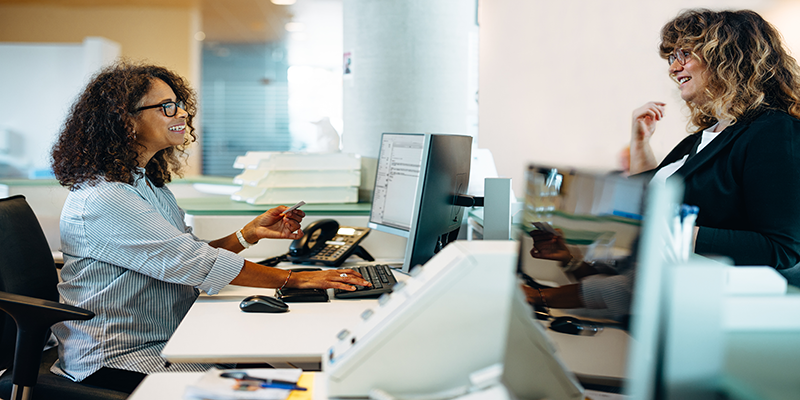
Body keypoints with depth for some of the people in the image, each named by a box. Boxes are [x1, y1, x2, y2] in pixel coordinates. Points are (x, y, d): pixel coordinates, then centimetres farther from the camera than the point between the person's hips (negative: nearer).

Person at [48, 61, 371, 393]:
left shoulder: (148, 182, 12)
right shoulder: (103, 199, -21)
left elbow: (189, 257, 11)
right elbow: (194, 263, -24)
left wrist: (251, 233, -2)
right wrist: (294, 279, -20)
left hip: (163, 343, 9)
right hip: (113, 362, -8)